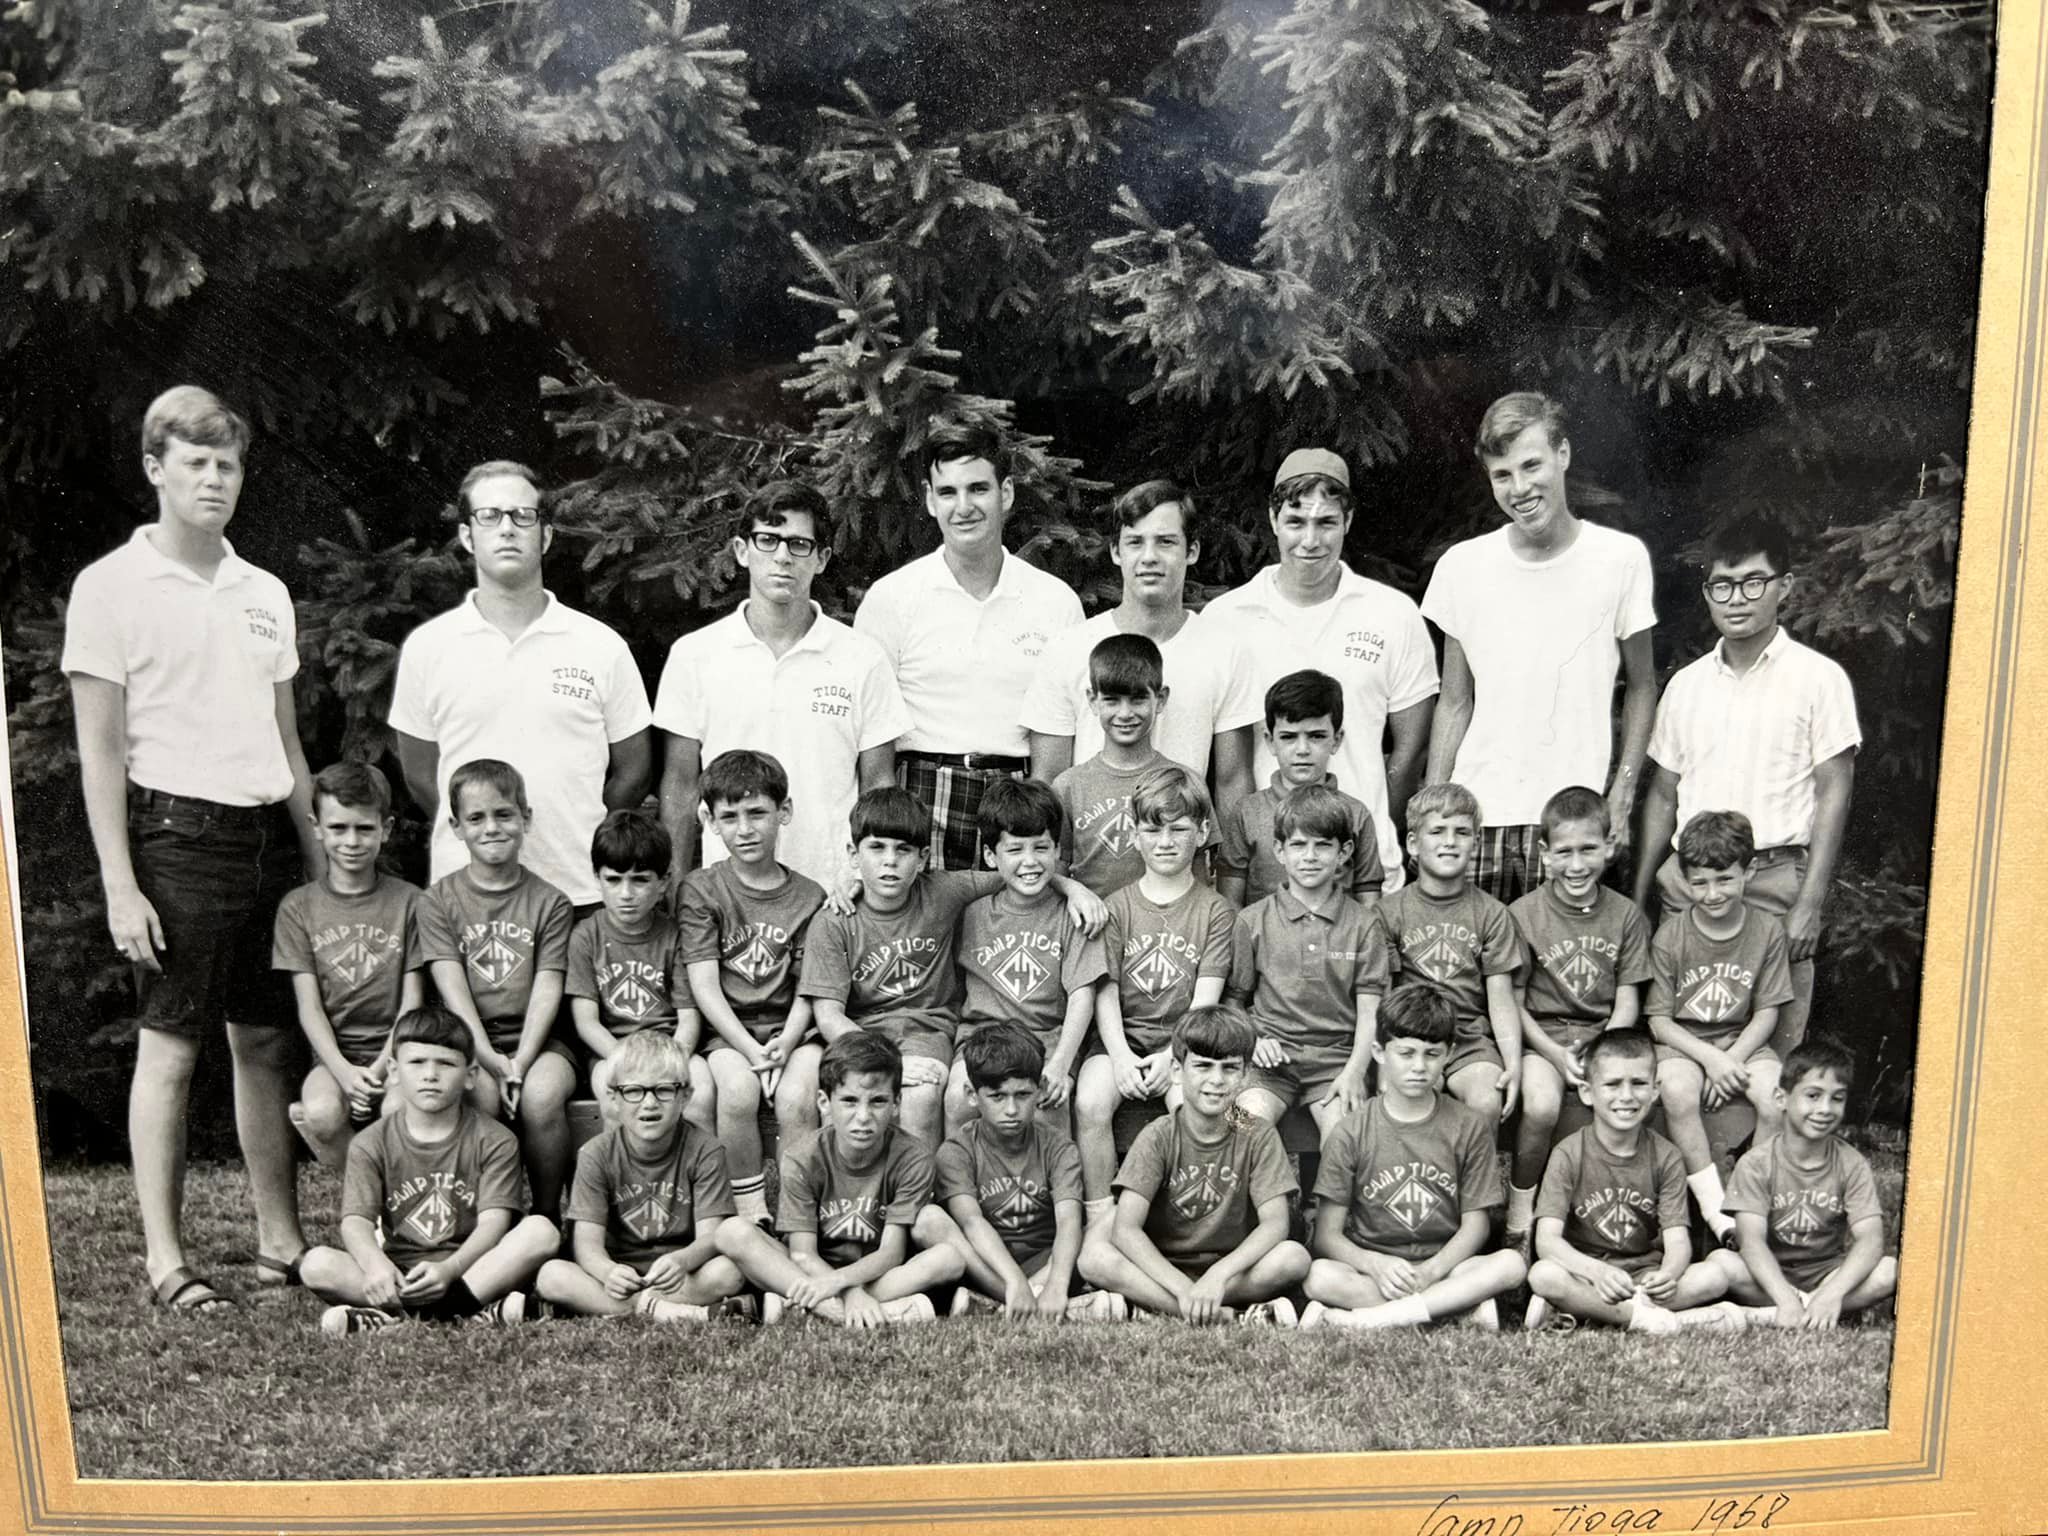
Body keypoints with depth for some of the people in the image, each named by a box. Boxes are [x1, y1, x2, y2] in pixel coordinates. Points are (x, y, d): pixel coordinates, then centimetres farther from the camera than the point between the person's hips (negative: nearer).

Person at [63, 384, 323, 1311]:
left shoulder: (264, 593, 13)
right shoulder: (112, 586, -3)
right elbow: (99, 750, -6)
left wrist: (318, 859, 14)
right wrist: (120, 886, -12)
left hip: (264, 837, 5)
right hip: (176, 834, -5)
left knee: (268, 1045, 9)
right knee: (170, 1050, 0)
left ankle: (281, 1242, 18)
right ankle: (164, 1259, 10)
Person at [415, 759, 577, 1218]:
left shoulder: (549, 903, 6)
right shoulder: (440, 899, 6)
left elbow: (547, 990, -2)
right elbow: (452, 990, -4)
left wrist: (520, 1063, -16)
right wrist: (491, 1060, -16)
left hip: (534, 1040, 0)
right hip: (469, 1042, 0)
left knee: (542, 1095, -30)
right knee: (480, 1094, -31)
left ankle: (548, 1214, -9)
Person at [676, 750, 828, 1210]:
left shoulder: (809, 896, 6)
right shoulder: (701, 890, 2)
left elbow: (808, 991, 3)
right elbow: (704, 986, -5)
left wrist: (786, 1043, -17)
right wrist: (750, 1050, -16)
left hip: (790, 1029, 1)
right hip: (728, 1031, -1)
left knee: (797, 1095, -27)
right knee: (737, 1090, -29)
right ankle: (749, 1206, -11)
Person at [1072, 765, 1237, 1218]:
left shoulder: (1215, 911, 5)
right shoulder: (1117, 906, 9)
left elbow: (1206, 999, -2)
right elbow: (1105, 991, 1)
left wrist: (1173, 1056, -16)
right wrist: (1120, 1055, -14)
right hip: (1123, 1038, 1)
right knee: (1090, 1102, -27)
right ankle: (1100, 1215, -15)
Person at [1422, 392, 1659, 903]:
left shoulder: (1622, 558, -1)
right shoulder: (1461, 565, 3)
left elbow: (1641, 687, 9)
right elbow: (1454, 704, 9)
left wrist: (1623, 792, 0)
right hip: (1477, 818, 1)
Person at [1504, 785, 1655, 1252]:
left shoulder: (1626, 915, 5)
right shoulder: (1523, 914, -3)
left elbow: (1627, 1002, 4)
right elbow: (1513, 1004, -2)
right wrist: (1557, 1055, -15)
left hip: (1605, 1036, 2)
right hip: (1542, 1036, -2)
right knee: (1541, 1106, -32)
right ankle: (1519, 1217, -9)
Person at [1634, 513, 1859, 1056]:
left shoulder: (1819, 678, 0)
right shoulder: (1686, 684, 12)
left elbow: (1833, 794, -3)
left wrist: (1810, 904, -9)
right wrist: (1638, 894, 13)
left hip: (1777, 877, -3)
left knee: (1773, 1045, -5)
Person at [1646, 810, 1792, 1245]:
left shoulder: (1767, 931, -3)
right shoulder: (1670, 936, -8)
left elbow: (1766, 1013, 0)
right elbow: (1659, 1019, -6)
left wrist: (1732, 1060, -15)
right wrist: (1709, 1058, -19)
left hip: (1742, 1042, 2)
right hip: (1681, 1042, -1)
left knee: (1779, 1098, -28)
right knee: (1678, 1090, -33)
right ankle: (1716, 1209, -24)